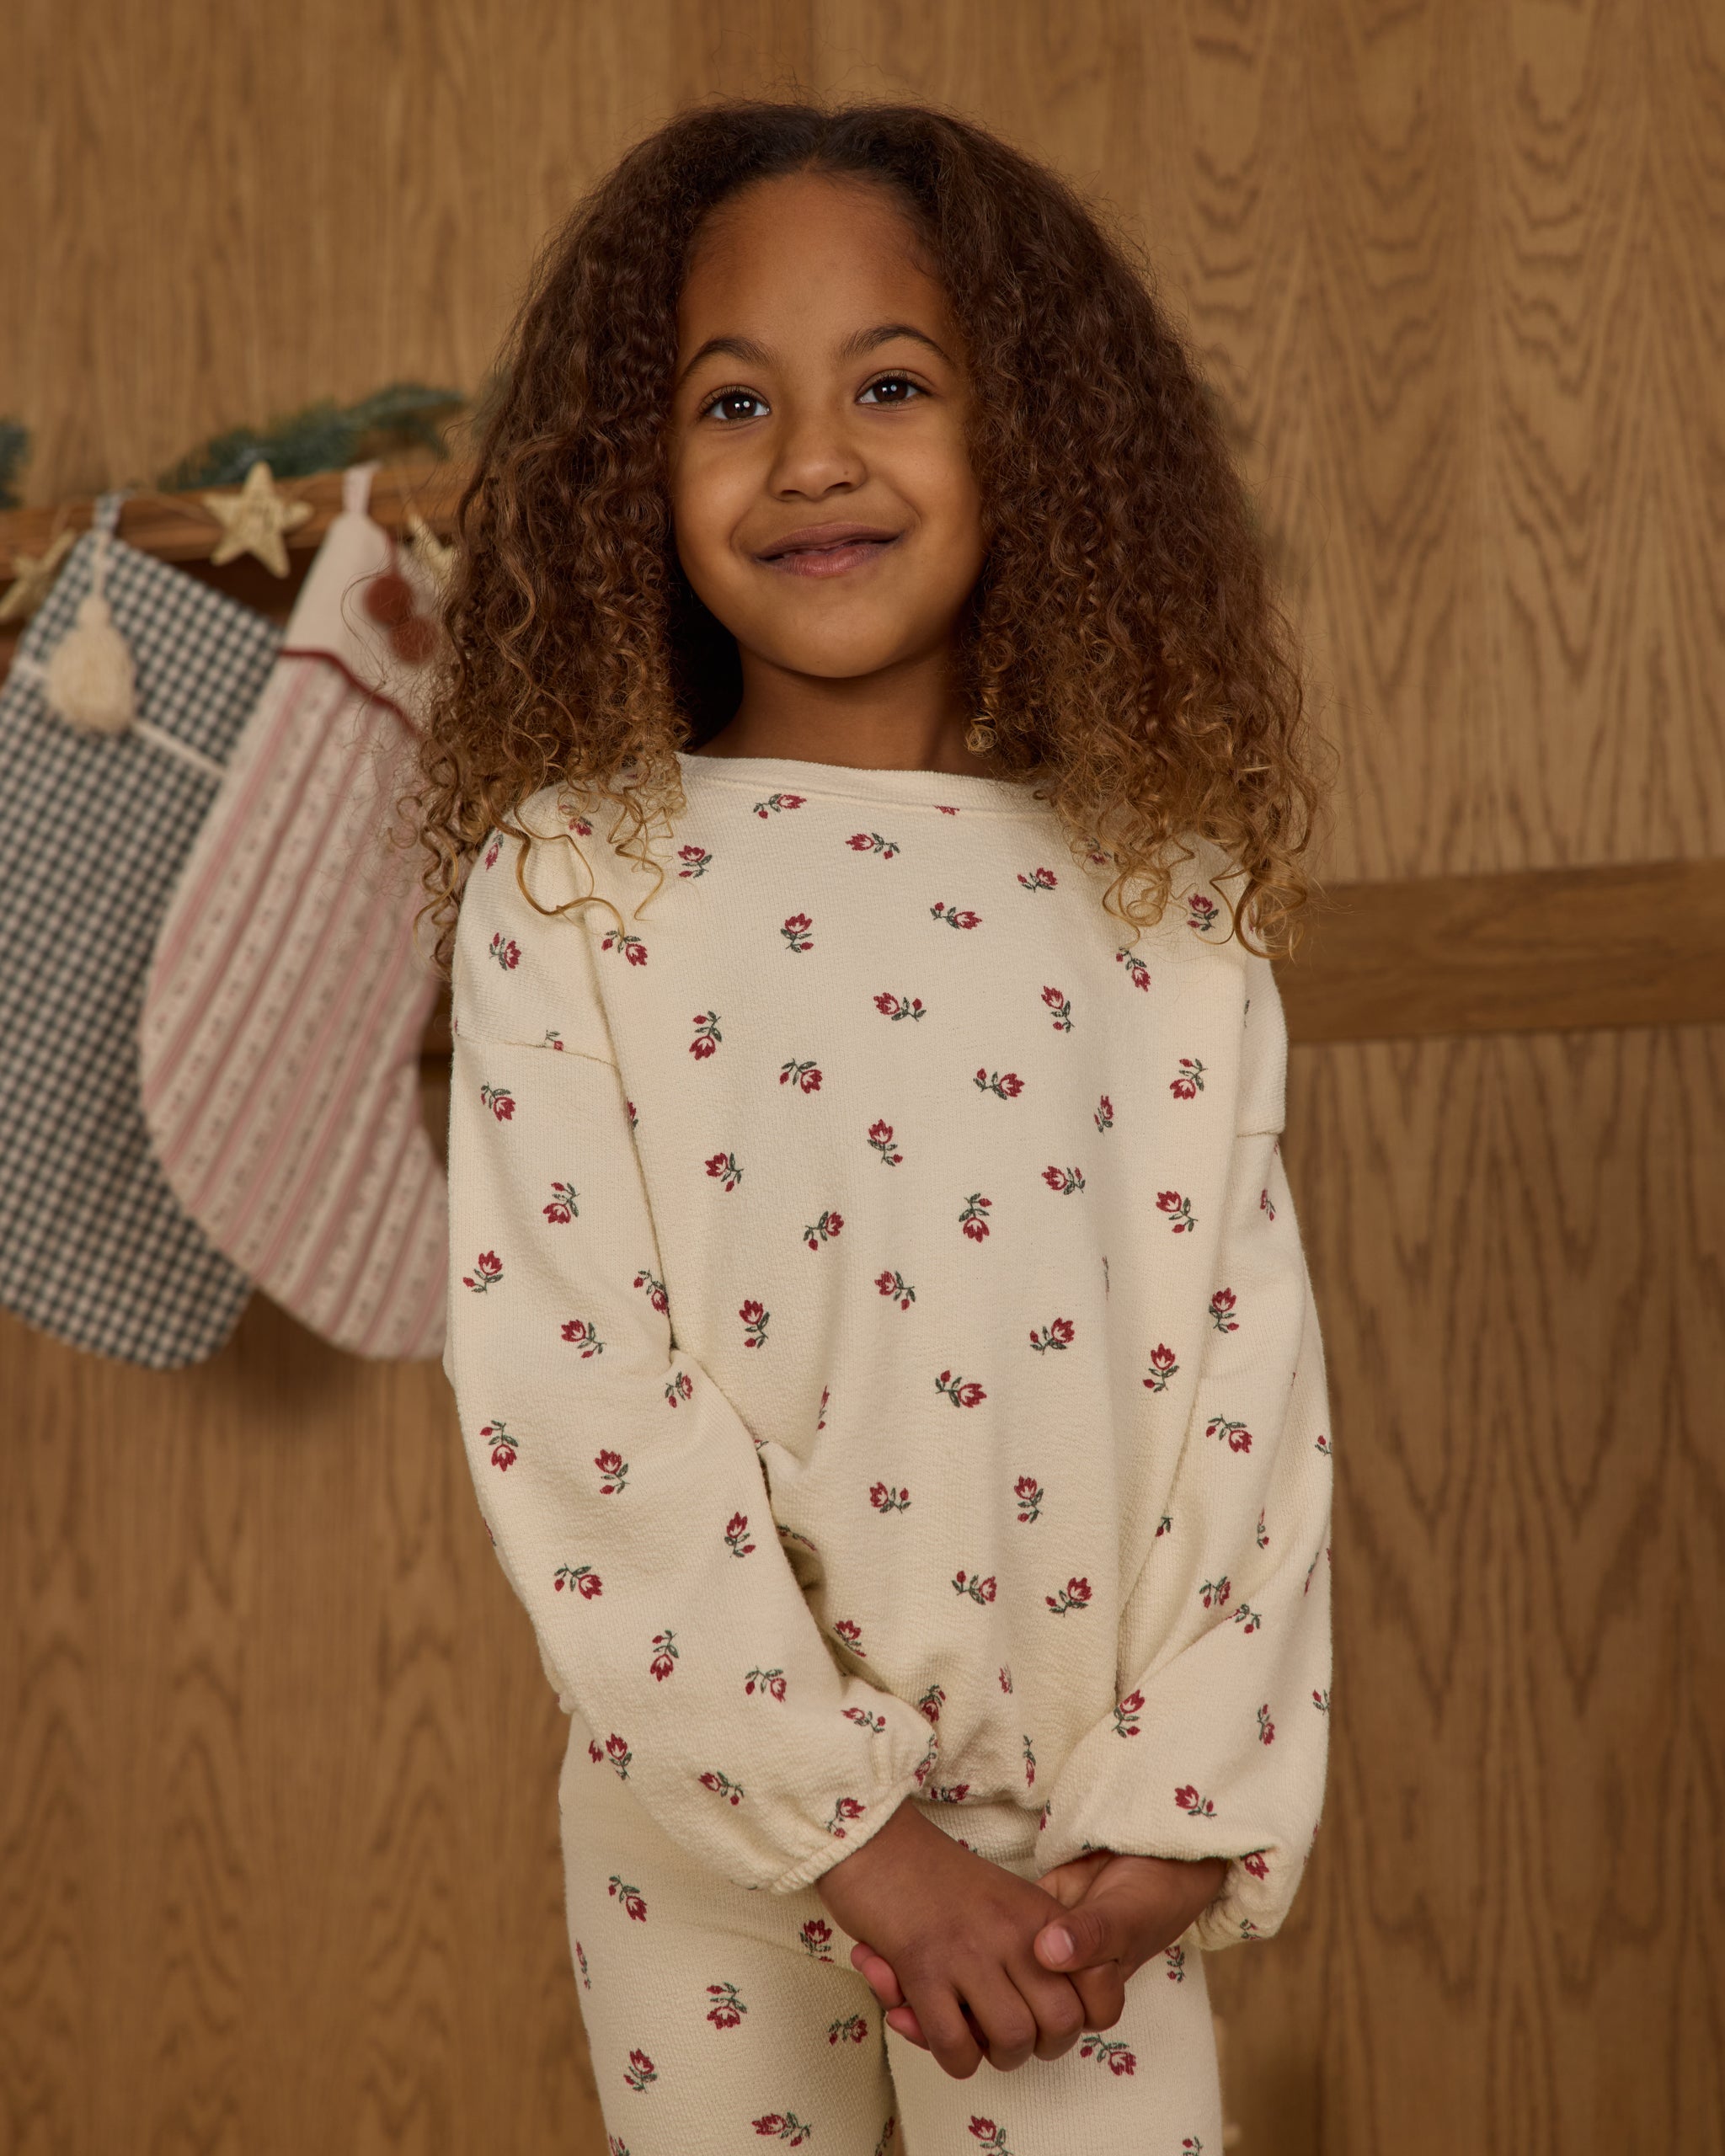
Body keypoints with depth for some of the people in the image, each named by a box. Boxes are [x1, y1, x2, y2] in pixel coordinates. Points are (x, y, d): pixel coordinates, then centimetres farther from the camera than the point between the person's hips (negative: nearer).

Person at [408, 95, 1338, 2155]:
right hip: (713, 1836, -1)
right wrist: (854, 1828, -14)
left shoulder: (1164, 898, -1)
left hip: (1085, 1850, 1)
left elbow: (1249, 1371, -1)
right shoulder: (566, 886, -7)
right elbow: (567, 1389, -12)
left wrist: (1171, 1825, -8)